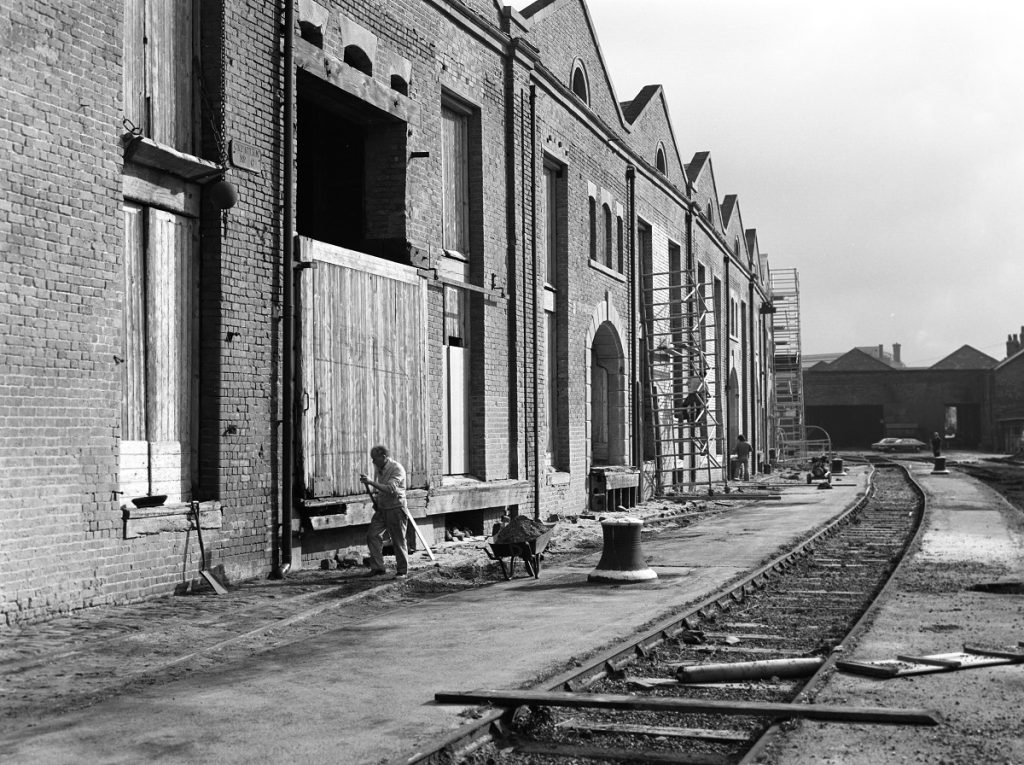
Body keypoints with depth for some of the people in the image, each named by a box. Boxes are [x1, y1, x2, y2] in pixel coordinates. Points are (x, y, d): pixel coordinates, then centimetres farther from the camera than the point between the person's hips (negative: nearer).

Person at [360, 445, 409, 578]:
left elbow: (390, 488, -28)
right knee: (372, 535, -2)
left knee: (398, 541, -1)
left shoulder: (397, 469, -16)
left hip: (395, 508, -7)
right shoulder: (379, 469, 9)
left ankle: (402, 571, 10)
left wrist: (371, 482, -30)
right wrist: (376, 498, 6)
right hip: (381, 508, 7)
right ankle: (378, 567, 5)